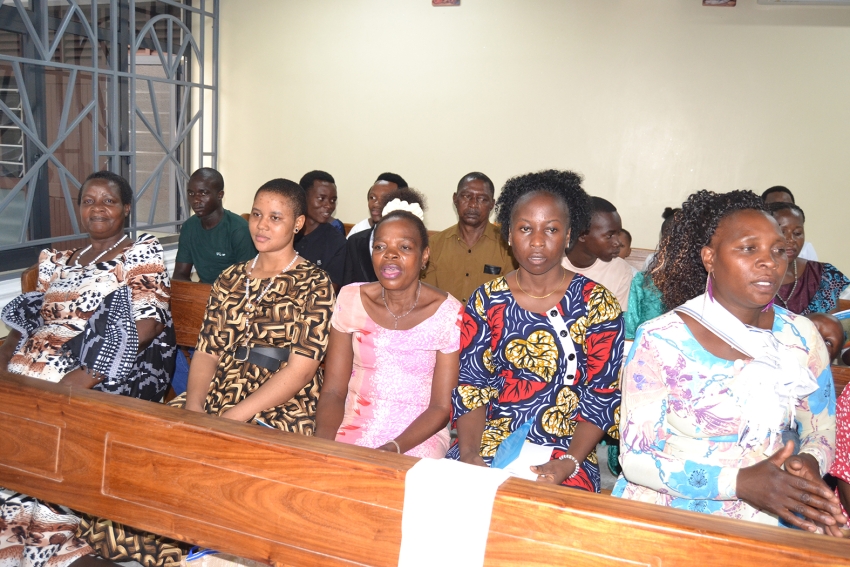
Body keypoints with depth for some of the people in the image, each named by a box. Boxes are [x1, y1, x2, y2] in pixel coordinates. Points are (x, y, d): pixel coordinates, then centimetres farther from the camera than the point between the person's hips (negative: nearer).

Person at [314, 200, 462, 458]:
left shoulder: (448, 313, -8)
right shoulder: (350, 299, 1)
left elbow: (441, 407, -7)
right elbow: (333, 391, 1)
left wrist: (391, 450, -20)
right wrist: (323, 441, -17)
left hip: (417, 439, -2)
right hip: (351, 432, 3)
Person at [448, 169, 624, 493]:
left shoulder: (597, 304, -1)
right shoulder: (486, 300, 5)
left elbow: (602, 397, -3)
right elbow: (470, 385, 3)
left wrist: (569, 463, -16)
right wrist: (469, 453, -12)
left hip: (566, 451, -1)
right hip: (489, 441, 2)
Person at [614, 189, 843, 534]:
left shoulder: (801, 336, 4)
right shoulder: (660, 340, -9)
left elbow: (823, 433, 14)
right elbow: (635, 458, -9)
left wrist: (810, 463, -10)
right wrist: (739, 482, -20)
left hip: (760, 523, 3)